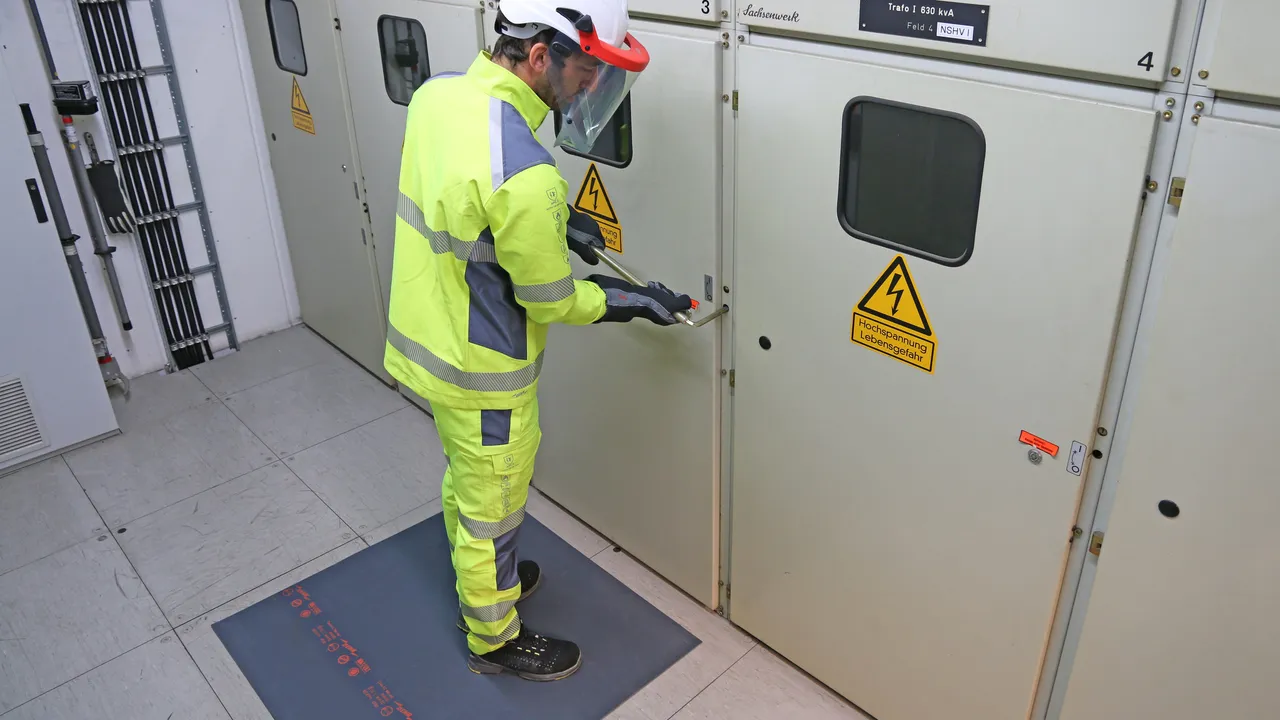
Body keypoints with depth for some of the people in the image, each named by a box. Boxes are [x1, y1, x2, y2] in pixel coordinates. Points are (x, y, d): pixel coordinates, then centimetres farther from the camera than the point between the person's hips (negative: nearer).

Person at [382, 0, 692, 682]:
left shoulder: (438, 93, -7)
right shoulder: (524, 174, -34)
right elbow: (551, 301, -21)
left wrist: (552, 221, 4)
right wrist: (634, 301, -5)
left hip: (425, 341, 8)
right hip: (482, 376, -8)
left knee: (464, 479, 30)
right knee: (492, 511, 15)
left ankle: (478, 581, 55)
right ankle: (494, 639, 40)